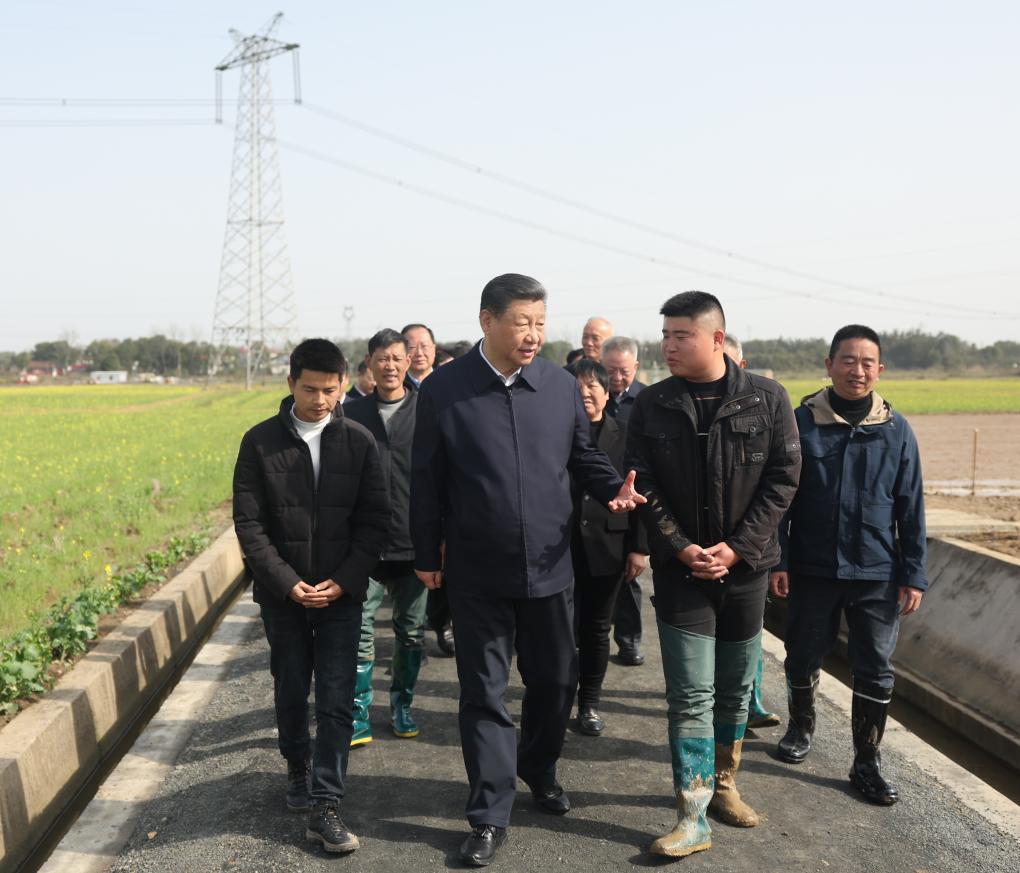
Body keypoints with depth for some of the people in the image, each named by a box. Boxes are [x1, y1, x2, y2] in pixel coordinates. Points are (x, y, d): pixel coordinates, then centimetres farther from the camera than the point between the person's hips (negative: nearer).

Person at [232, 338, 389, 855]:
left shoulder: (359, 442, -3)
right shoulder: (261, 442, -4)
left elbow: (374, 520, -2)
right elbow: (248, 523, -4)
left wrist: (343, 582, -11)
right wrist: (288, 582, -12)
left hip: (342, 594, 0)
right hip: (284, 593, 1)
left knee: (336, 700, -2)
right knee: (290, 692, 15)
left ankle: (324, 807, 3)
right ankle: (298, 767, 39)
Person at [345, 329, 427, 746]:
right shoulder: (353, 414, 4)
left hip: (415, 544, 0)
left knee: (411, 632, 11)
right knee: (360, 633, -2)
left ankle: (401, 706, 28)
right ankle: (358, 717, 8)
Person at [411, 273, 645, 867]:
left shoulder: (562, 386, -2)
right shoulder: (443, 390, -8)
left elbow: (583, 456, 9)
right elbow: (428, 481, -2)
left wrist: (615, 488, -11)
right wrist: (427, 555, 1)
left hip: (551, 566, 3)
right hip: (478, 572, -2)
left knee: (557, 678, 17)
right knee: (484, 692, 7)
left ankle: (540, 769, 44)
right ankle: (491, 816, 20)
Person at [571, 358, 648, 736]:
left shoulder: (624, 436, 3)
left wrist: (639, 547, -1)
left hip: (607, 546, 1)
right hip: (561, 545, -1)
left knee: (597, 628, 11)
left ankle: (589, 704, 25)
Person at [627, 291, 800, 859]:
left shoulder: (767, 398, -3)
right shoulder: (652, 406, -2)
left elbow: (784, 476, -5)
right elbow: (644, 486, -3)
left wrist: (737, 547, -13)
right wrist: (681, 549, -15)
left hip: (746, 567, 1)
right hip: (680, 569, -1)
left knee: (736, 688, 14)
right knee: (691, 694, -3)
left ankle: (723, 785, 34)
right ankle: (694, 818, 2)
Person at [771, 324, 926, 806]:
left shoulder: (896, 430, -1)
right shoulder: (802, 422, -5)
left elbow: (911, 507, 2)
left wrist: (913, 573, -1)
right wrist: (777, 560, -6)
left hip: (877, 573, 1)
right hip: (812, 569, 0)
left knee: (875, 671, 7)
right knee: (803, 658, 14)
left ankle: (866, 763, 21)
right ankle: (801, 725, 40)